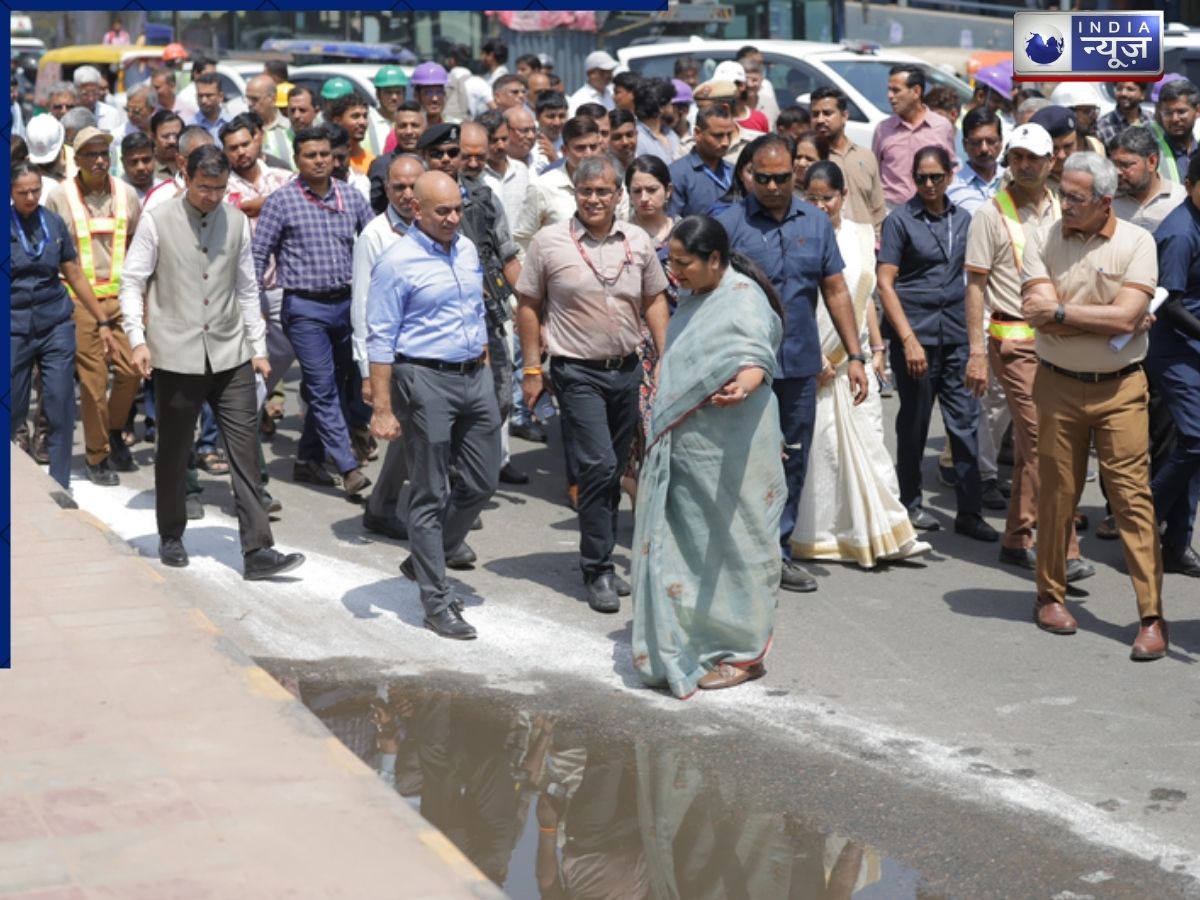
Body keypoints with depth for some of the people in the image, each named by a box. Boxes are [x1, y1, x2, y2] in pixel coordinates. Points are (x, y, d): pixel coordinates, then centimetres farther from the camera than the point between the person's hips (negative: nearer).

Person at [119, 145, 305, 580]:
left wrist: (258, 346, 10)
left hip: (230, 355, 2)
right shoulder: (157, 222, -3)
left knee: (245, 452, -4)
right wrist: (138, 339, -12)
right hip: (177, 355, -2)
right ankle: (171, 536, 30)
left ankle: (257, 552, -5)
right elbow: (132, 283, -1)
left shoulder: (237, 222, 6)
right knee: (173, 451, 10)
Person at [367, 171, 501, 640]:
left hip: (475, 376, 7)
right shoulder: (397, 262, -11)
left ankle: (424, 562, 31)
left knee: (481, 483, 11)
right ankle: (436, 603, 9)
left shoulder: (467, 250, 10)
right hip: (425, 379, -7)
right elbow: (380, 340, -12)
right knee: (430, 496, 1)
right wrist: (382, 409, -15)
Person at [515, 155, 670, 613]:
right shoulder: (549, 241, -6)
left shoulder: (637, 241, 4)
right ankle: (598, 571, -3)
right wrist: (532, 368, -4)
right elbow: (528, 305, -1)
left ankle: (599, 560, 25)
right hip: (577, 372, -4)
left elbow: (654, 301, 12)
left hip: (627, 369, 5)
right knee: (599, 466, -13)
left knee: (613, 471, 12)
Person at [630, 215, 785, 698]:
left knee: (729, 547, 1)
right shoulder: (693, 297, 13)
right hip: (682, 447, 9)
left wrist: (743, 386, -54)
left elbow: (756, 358, -32)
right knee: (679, 545, 10)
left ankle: (743, 652, 13)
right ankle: (681, 647, 20)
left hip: (728, 454, -9)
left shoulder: (744, 299, -15)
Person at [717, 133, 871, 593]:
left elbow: (836, 290, 11)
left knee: (793, 462, 10)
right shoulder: (729, 223, -5)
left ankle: (777, 551, 22)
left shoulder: (816, 223, 7)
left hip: (800, 364, 4)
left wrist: (855, 355, 6)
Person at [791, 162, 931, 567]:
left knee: (868, 440, 2)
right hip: (814, 359, -5)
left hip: (855, 357, 5)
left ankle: (881, 532, 5)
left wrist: (877, 348, 12)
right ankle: (821, 536, 5)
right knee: (820, 441, -3)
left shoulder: (861, 235, 11)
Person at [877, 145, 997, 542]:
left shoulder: (962, 220, 10)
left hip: (956, 334, 4)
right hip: (915, 332, -4)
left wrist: (976, 332, 11)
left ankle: (969, 511, 5)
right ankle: (910, 504, 21)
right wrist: (908, 339, -13)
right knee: (914, 422, 7)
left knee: (965, 420, 0)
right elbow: (885, 283, -7)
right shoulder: (900, 220, -3)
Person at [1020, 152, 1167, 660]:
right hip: (1057, 385, 2)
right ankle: (1050, 595, 26)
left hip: (1120, 388, -2)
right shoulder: (1043, 242, -1)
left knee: (1133, 498, -5)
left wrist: (1060, 311, -14)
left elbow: (1126, 316, -16)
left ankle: (1152, 617, -3)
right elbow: (1039, 316, -13)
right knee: (1057, 495, 9)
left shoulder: (1136, 243, -5)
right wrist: (1108, 320, -13)